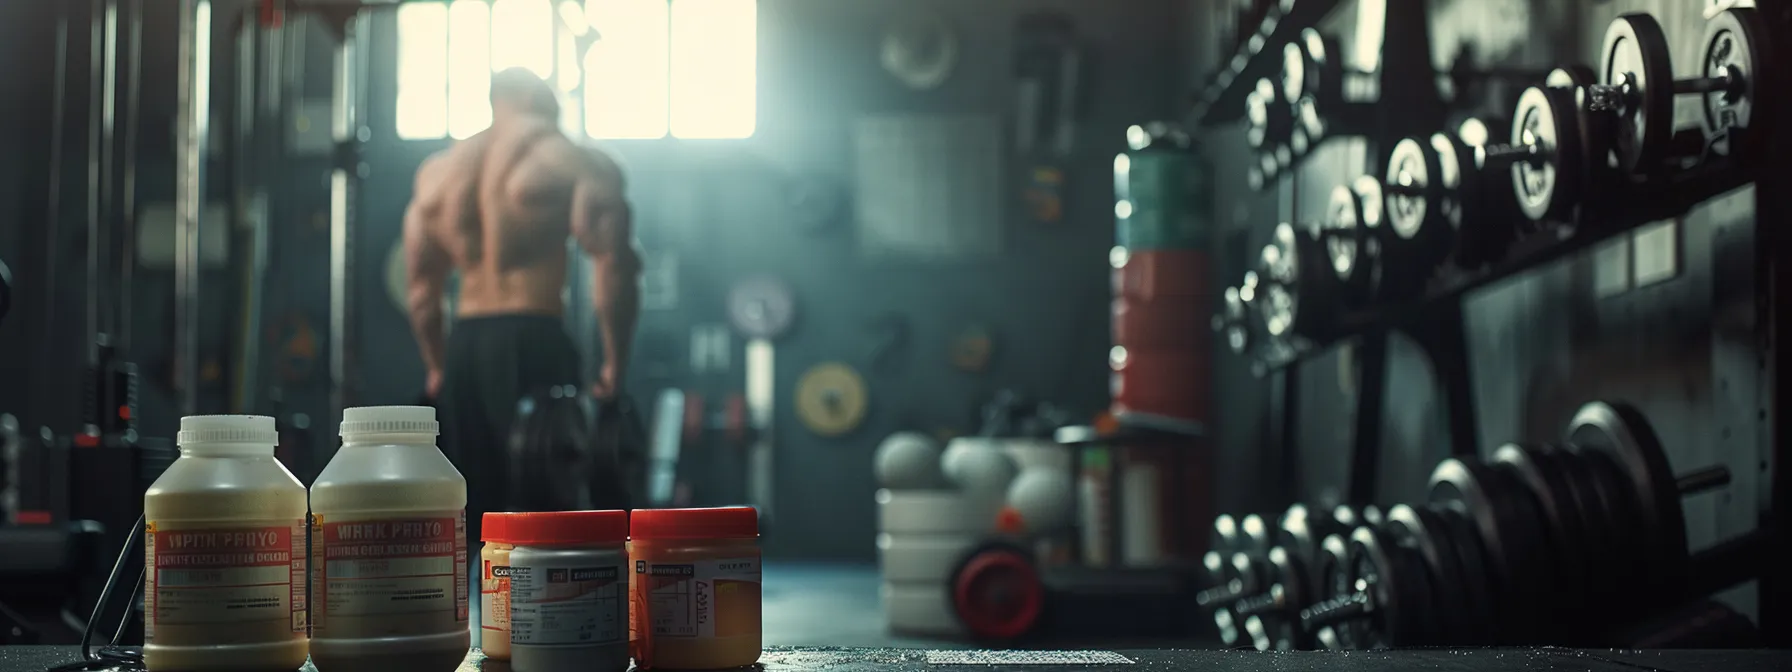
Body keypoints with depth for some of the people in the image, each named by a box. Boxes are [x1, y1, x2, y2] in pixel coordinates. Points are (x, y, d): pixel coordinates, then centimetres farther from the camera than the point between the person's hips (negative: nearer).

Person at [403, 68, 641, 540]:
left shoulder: (437, 171, 17)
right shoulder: (573, 161, 1)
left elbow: (422, 289, 16)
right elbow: (612, 265, -11)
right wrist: (615, 364, -6)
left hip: (462, 348, 6)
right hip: (531, 345, -6)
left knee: (455, 526, 11)